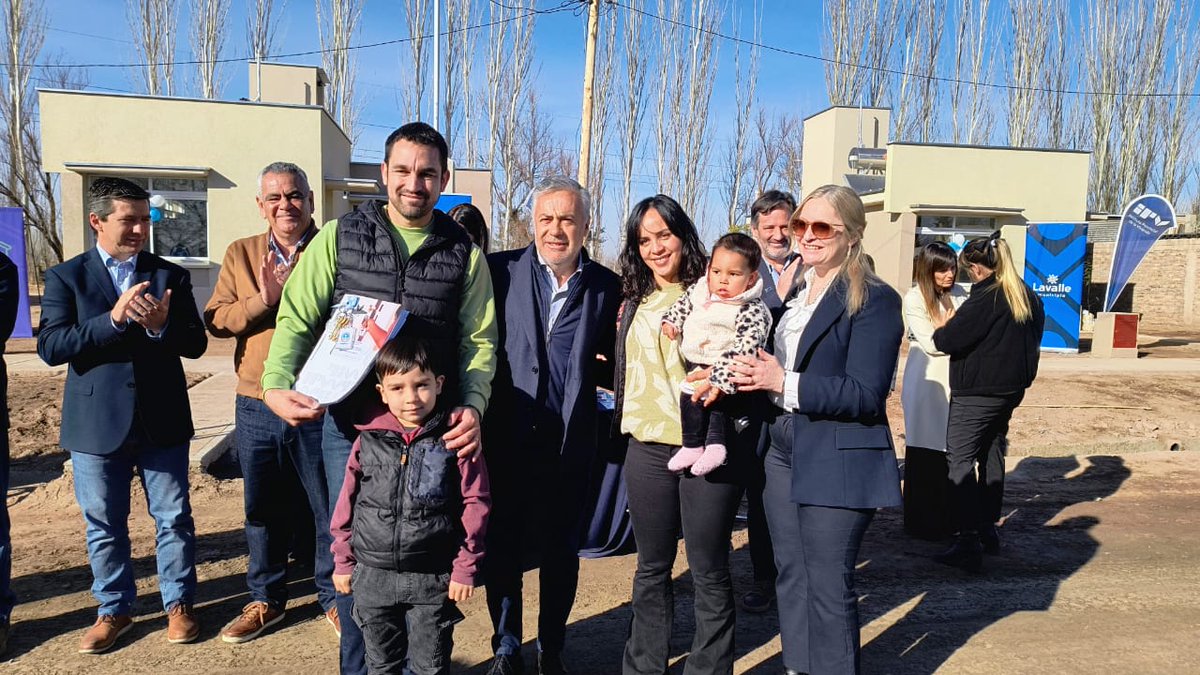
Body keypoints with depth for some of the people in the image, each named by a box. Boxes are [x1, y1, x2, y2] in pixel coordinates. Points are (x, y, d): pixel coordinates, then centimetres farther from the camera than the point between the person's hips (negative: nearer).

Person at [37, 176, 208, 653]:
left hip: (162, 420, 1)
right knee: (104, 525, 12)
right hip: (96, 424, 0)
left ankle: (178, 603, 24)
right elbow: (50, 346, -10)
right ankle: (114, 609, 29)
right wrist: (113, 318, -22)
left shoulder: (170, 275, 4)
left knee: (174, 518, 8)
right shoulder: (66, 277, 1)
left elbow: (196, 344, 0)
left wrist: (161, 326, -21)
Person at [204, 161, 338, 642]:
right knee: (262, 509, 16)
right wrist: (262, 300, -16)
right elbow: (216, 319, 0)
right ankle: (266, 599, 34)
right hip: (256, 406, 4)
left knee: (330, 507, 8)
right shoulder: (240, 254, 8)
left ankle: (333, 597, 27)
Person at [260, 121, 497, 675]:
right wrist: (277, 384, -17)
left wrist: (473, 404, -13)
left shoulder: (465, 254, 5)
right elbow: (297, 319, 0)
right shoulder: (339, 238, 3)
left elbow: (479, 339, 3)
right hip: (349, 423, 0)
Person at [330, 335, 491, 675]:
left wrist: (465, 568, -7)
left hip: (432, 579, -2)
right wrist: (343, 562, 9)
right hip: (373, 576, 3)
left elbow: (474, 505, -7)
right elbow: (347, 503, 7)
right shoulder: (368, 440, -1)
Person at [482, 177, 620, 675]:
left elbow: (614, 368, 8)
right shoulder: (501, 270, -3)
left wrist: (604, 367, -13)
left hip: (570, 445, 1)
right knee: (503, 545, 13)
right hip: (507, 438, 0)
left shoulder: (607, 287, 0)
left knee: (561, 551, 14)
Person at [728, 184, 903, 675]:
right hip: (784, 453, 8)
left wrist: (785, 384, -21)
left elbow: (866, 394, -19)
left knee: (827, 588, 2)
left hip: (836, 463, -8)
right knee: (791, 577, 17)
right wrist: (752, 375, -3)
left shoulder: (874, 299, -11)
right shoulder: (794, 293, 12)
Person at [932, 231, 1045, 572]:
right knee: (992, 456, 19)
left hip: (976, 393, -9)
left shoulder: (985, 299, -19)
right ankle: (988, 530, 29)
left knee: (961, 461, -7)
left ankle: (969, 543, -12)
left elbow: (946, 340, -21)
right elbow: (1032, 341, 20)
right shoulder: (1029, 298, 8)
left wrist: (940, 331, -1)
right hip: (1011, 389, 9)